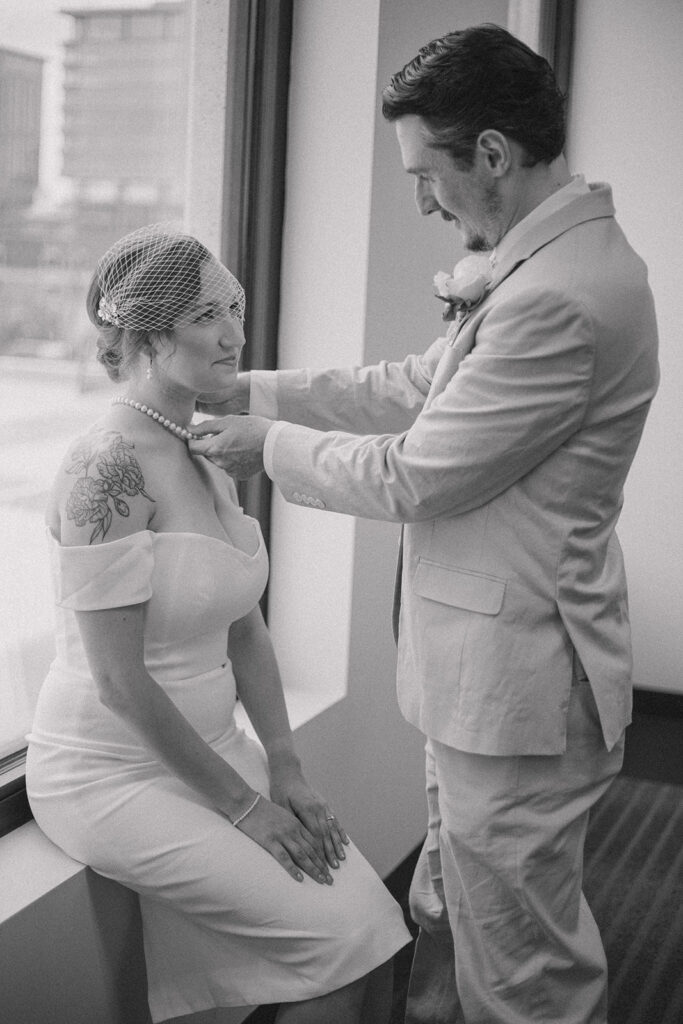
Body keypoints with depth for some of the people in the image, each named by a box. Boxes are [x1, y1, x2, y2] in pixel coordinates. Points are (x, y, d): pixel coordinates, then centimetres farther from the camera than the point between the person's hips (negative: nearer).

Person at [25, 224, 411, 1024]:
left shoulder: (208, 455, 6)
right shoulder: (107, 466, -20)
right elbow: (119, 677, -21)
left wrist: (284, 768, 1)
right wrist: (242, 802, -14)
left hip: (210, 746, 7)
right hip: (113, 773, -7)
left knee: (375, 920, -5)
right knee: (340, 935, -12)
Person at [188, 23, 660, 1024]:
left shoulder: (561, 299, -27)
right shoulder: (540, 261, 7)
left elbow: (411, 478, -21)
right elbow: (418, 385, 12)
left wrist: (273, 443, -6)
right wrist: (251, 390, 7)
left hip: (516, 682, -10)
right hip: (485, 668, 10)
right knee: (448, 922, 26)